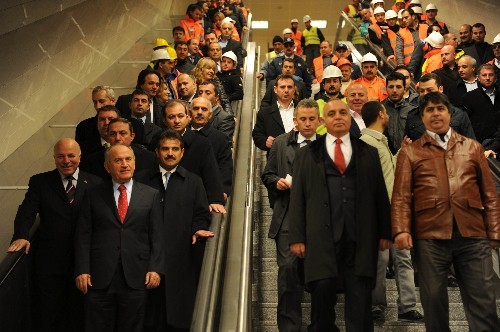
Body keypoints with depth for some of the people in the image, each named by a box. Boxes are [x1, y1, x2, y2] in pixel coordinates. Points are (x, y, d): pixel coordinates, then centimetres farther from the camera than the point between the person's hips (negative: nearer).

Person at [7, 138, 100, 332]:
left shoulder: (94, 183, 4)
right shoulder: (39, 182, 3)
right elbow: (27, 212, -8)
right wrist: (21, 236, -28)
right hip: (49, 262, 0)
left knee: (78, 315, 13)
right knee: (47, 316, 9)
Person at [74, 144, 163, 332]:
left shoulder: (151, 195, 7)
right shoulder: (93, 195, 7)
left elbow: (157, 236, 5)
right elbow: (83, 235, 4)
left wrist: (155, 269, -5)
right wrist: (81, 270, -4)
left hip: (136, 279, 0)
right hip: (99, 278, 0)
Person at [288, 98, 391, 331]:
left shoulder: (369, 153, 15)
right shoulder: (306, 155, 12)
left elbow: (380, 195, 12)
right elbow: (297, 198, 6)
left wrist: (385, 233, 6)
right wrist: (296, 237, -2)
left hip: (360, 240, 1)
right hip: (321, 239, -1)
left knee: (360, 305, 1)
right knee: (323, 290, 0)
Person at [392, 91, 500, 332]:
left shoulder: (472, 147, 16)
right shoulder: (410, 152, 11)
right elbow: (401, 195, 2)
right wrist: (401, 229, -13)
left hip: (473, 234, 1)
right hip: (429, 236, -1)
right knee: (433, 300, 7)